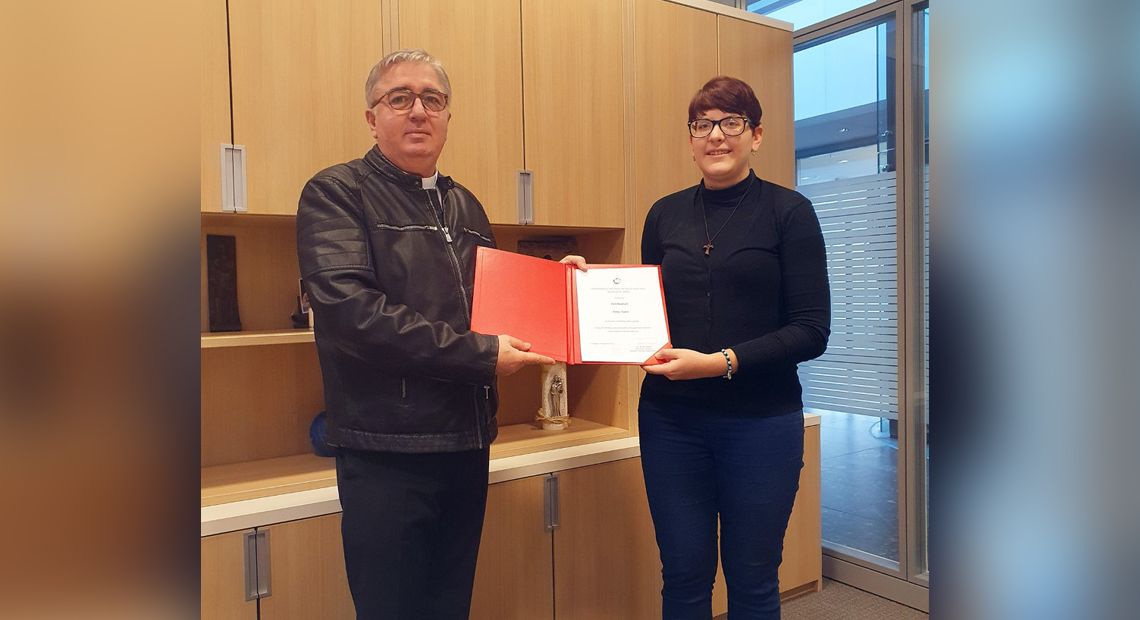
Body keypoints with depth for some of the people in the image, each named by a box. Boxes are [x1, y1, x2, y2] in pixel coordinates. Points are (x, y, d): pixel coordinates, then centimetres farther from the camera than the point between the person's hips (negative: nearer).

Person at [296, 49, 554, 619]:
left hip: (466, 444, 7)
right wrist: (481, 354, -20)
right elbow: (349, 308, -22)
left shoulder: (465, 206, 14)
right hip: (387, 450, -6)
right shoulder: (336, 193, -7)